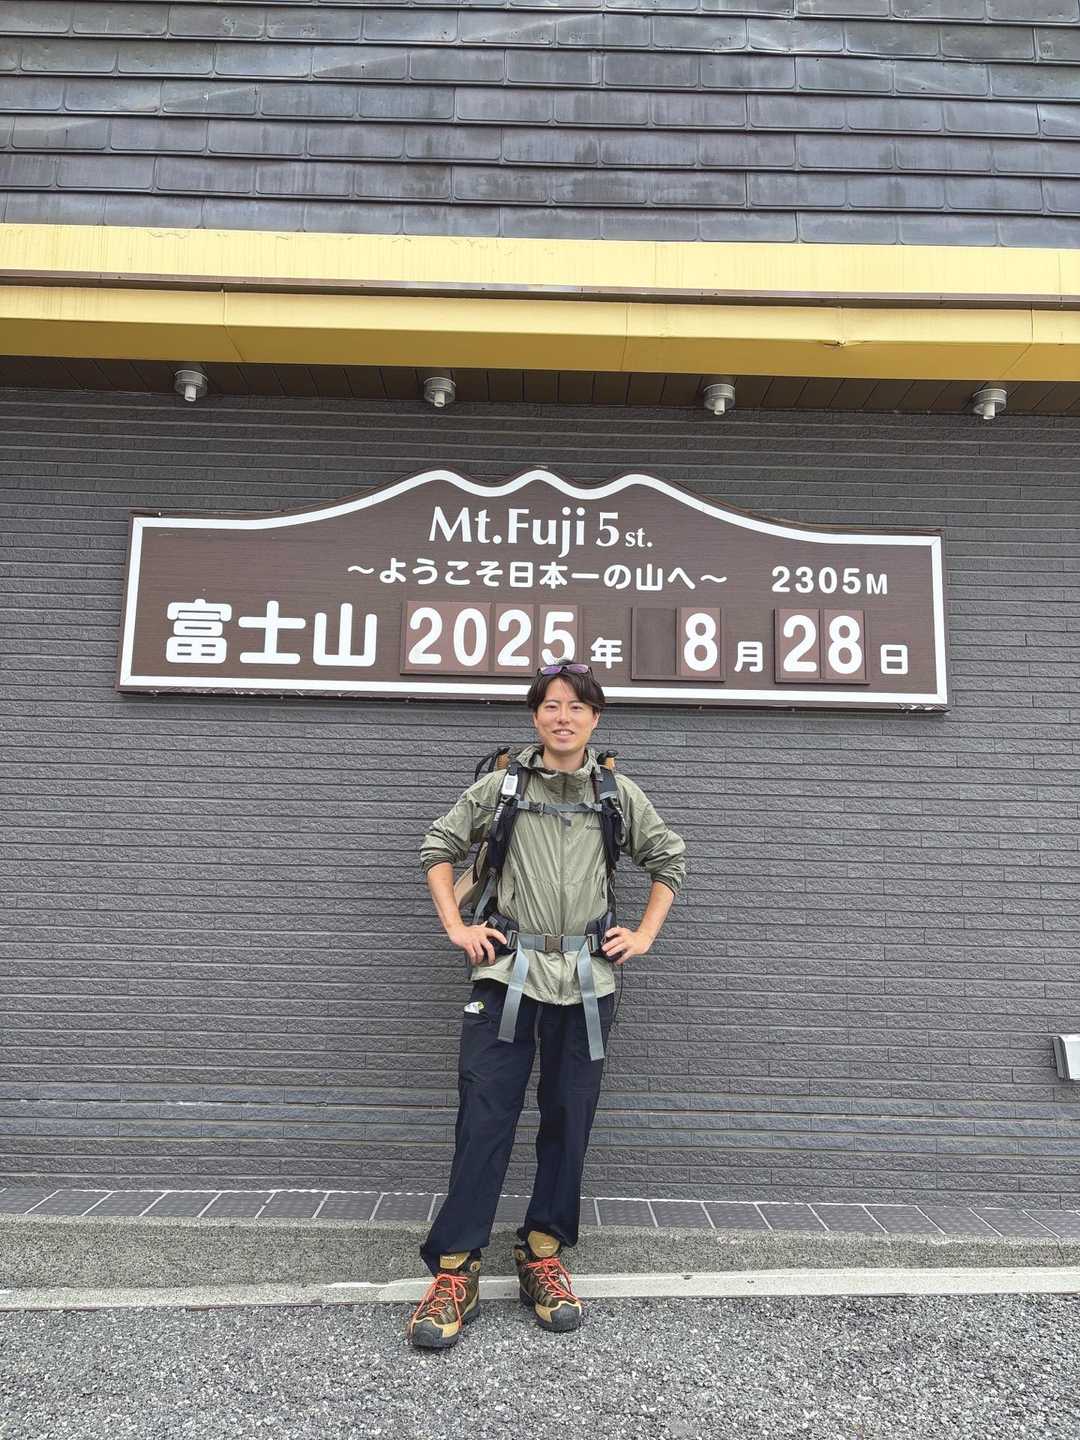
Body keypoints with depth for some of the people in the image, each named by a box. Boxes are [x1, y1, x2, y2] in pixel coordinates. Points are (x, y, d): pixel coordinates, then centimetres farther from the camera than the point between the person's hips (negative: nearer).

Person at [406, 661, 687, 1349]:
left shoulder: (618, 793, 7)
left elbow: (671, 858, 18)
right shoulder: (502, 783, 3)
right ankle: (455, 1270, 6)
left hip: (587, 977, 2)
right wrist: (457, 927, 1)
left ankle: (543, 1254, 24)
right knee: (485, 1114, -3)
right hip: (508, 971, -1)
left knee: (569, 1118, 8)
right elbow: (440, 846, 10)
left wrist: (644, 936, 9)